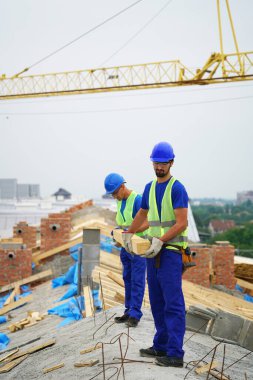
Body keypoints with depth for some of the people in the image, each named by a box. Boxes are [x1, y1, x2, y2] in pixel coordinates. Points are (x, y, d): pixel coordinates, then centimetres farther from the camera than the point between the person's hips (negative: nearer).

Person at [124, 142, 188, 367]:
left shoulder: (177, 188, -10)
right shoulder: (150, 187, 13)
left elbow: (182, 223, -17)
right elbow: (142, 214, 29)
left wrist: (160, 240, -24)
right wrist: (129, 234, 30)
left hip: (171, 251, -8)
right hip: (154, 251, 8)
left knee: (173, 304, -9)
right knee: (157, 302, 12)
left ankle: (175, 354, -7)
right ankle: (161, 346, 22)